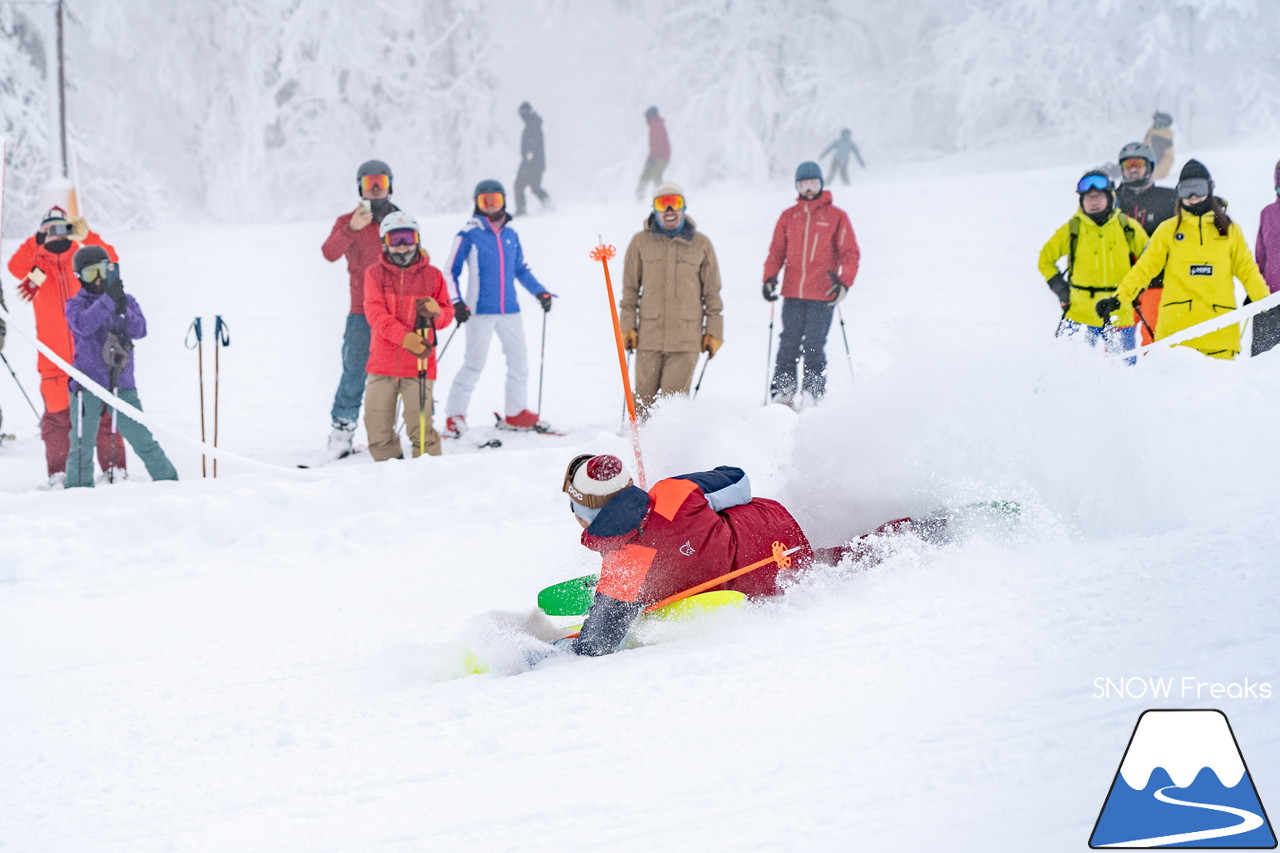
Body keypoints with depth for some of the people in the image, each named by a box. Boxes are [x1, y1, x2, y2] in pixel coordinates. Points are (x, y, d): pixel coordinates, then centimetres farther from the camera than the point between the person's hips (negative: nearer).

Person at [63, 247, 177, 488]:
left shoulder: (127, 301, 10)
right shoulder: (76, 304, 3)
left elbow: (139, 330, -5)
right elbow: (83, 325, -20)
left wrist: (124, 311, -23)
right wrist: (108, 300, -26)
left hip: (122, 384, 1)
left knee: (142, 439, -2)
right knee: (82, 445, 1)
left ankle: (168, 481, 8)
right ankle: (78, 490, 13)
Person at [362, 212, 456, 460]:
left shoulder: (432, 275, 6)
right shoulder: (375, 273, 3)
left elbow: (447, 314, 8)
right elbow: (375, 313, -9)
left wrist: (435, 312, -18)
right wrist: (404, 337, -23)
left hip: (419, 364, -1)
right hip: (382, 363, 1)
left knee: (420, 428, -7)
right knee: (378, 429, 3)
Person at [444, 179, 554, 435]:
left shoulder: (511, 235, 11)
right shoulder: (469, 235, -3)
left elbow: (521, 269, 24)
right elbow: (450, 272, -1)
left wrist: (539, 292, 14)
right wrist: (456, 303, -12)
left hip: (510, 310, 5)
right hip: (480, 310, -5)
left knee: (519, 361, 7)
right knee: (474, 363, -7)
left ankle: (516, 413, 19)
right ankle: (455, 415, 1)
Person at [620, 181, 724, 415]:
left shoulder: (701, 244, 6)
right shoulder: (641, 242, 6)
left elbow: (712, 292, 10)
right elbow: (630, 289, 11)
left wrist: (713, 332, 6)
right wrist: (627, 326, 4)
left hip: (687, 339, -1)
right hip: (649, 336, 1)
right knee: (645, 399, 4)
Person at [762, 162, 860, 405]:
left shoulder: (836, 216, 5)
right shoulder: (788, 216, 13)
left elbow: (850, 253, 2)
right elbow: (776, 252, 15)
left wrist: (844, 282, -12)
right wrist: (769, 278, -2)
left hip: (823, 295, -3)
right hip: (792, 293, 3)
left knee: (814, 347, -5)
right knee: (789, 345, 0)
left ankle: (813, 397, 1)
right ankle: (782, 394, 3)